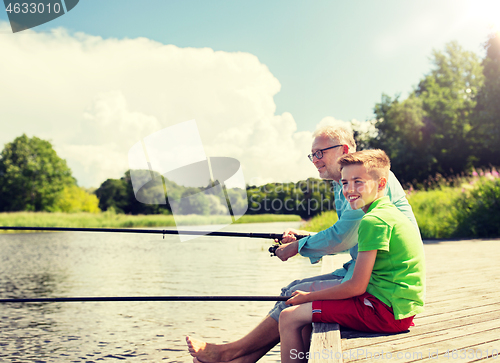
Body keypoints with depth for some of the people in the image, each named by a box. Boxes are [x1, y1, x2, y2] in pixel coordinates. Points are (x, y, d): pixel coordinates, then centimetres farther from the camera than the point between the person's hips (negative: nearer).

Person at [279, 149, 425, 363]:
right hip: (400, 308, 10)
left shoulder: (373, 221, -18)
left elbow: (356, 287, -18)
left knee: (289, 318, -8)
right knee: (309, 315, 22)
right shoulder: (390, 212, 13)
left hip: (385, 311, -10)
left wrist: (308, 296, -5)